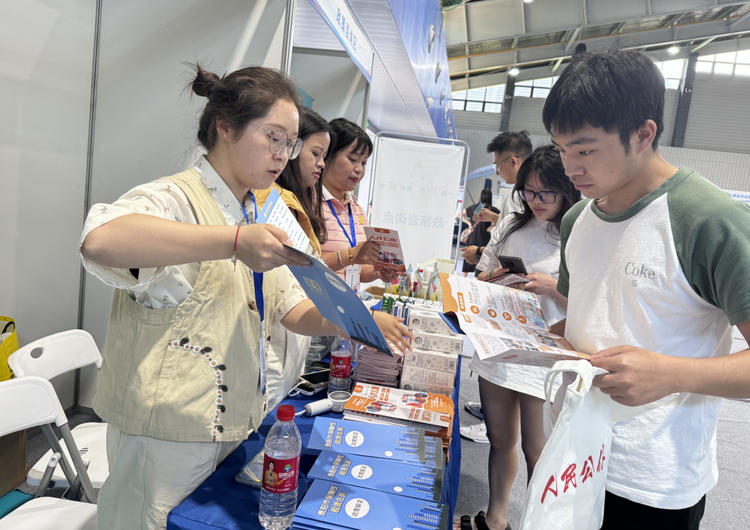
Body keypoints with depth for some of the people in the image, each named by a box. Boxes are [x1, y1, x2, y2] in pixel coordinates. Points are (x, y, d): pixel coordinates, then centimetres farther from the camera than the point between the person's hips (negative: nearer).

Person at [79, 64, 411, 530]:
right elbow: (100, 240, -38)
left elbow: (293, 309, 8)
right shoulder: (174, 199, -16)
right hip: (167, 435, -7)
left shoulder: (257, 219, 10)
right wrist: (235, 241, -43)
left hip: (234, 427, 8)